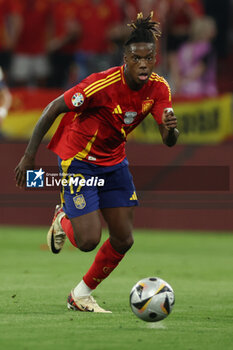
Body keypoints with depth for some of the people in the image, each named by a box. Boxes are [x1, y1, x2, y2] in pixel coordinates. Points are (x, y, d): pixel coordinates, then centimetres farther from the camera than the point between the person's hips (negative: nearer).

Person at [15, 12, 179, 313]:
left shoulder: (158, 88, -12)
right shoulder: (102, 84, -29)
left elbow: (169, 141, -14)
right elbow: (54, 108, -20)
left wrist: (171, 129, -40)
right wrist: (30, 155, -17)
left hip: (113, 161, 6)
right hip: (78, 159, -6)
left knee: (123, 239, 2)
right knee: (88, 240, -15)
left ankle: (81, 295, 22)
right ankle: (63, 220, 23)